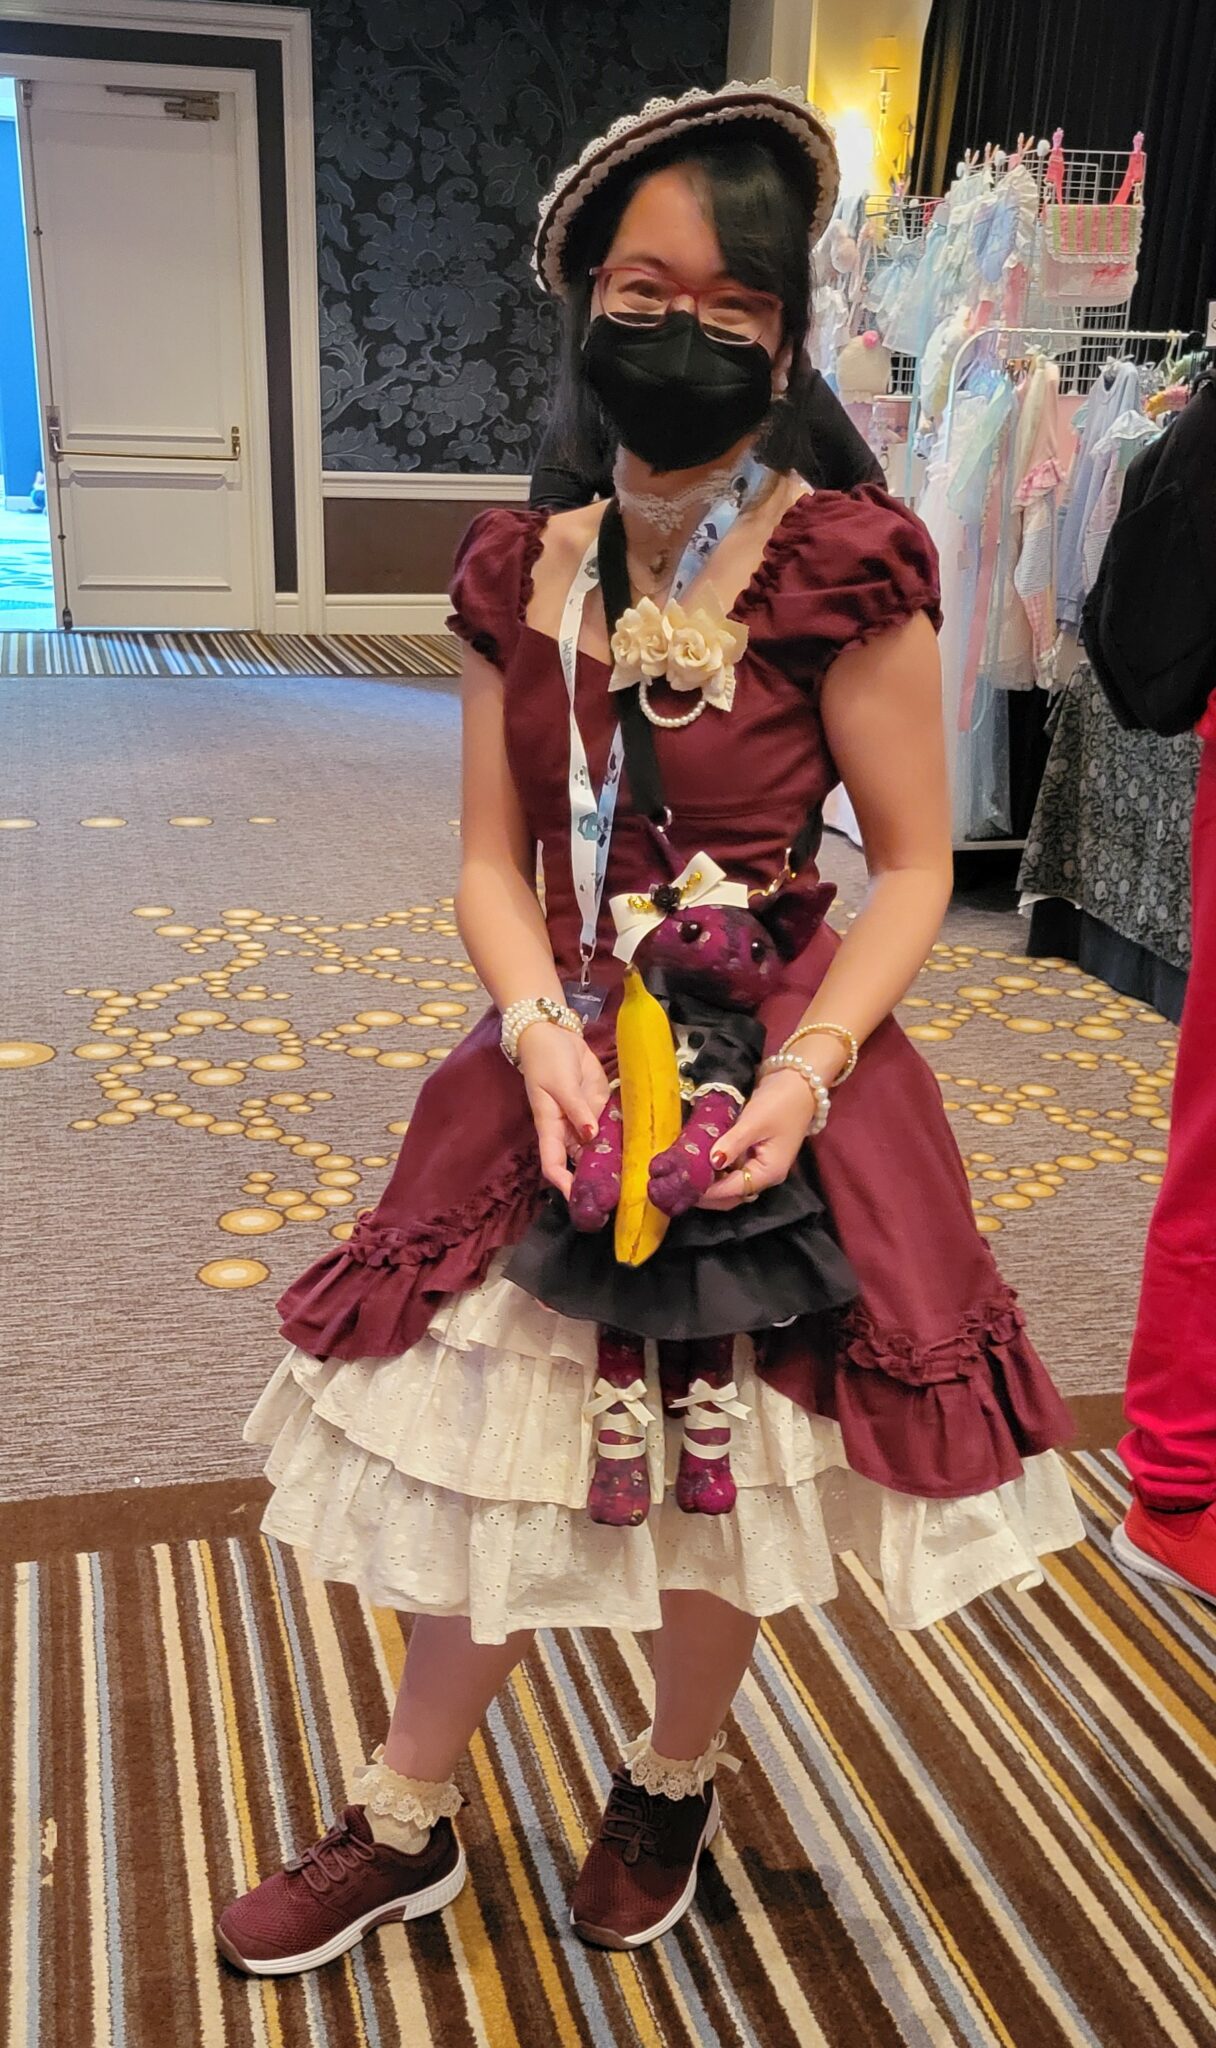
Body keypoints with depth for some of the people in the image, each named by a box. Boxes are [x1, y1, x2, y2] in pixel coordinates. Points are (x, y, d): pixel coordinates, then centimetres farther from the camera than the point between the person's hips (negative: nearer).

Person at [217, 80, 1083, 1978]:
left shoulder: (843, 566, -13)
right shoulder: (523, 570, 0)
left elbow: (912, 865, -9)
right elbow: (491, 860, 1)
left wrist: (806, 1073, -21)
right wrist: (540, 1028, -17)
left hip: (774, 1085, -3)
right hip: (563, 1073, 4)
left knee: (719, 1476, 14)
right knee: (481, 1452, 14)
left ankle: (672, 1789, 44)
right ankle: (405, 1827, 38)